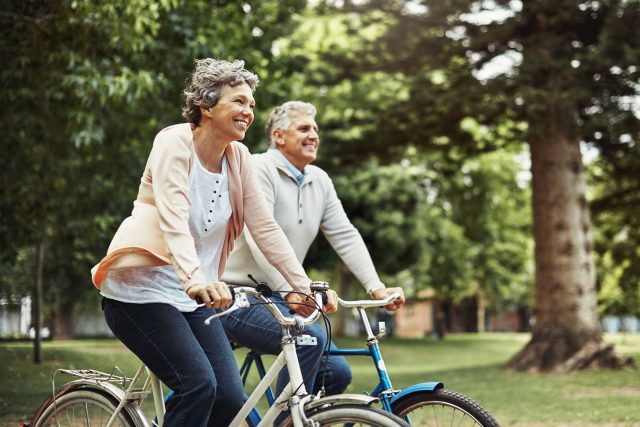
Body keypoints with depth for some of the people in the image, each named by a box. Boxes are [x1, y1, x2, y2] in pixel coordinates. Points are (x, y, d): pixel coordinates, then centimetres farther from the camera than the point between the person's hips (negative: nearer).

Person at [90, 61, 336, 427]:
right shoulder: (175, 142, -13)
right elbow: (173, 220, -27)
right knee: (198, 384, -23)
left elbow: (266, 228, 3)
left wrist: (306, 288, -5)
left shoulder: (239, 158, 4)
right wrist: (195, 279, -43)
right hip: (142, 288, -6)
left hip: (193, 299, 6)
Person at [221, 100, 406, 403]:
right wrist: (290, 290, -36)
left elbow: (345, 236, 6)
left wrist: (376, 287, -8)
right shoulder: (258, 169, -13)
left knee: (336, 372, -1)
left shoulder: (320, 181, 11)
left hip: (274, 298, 8)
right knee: (310, 338, -30)